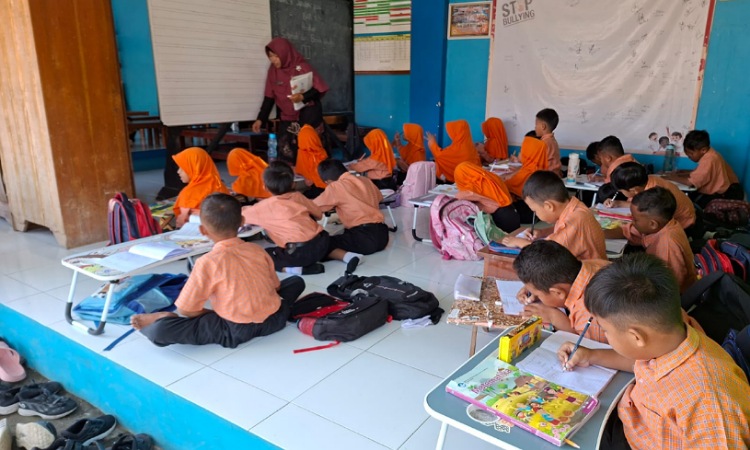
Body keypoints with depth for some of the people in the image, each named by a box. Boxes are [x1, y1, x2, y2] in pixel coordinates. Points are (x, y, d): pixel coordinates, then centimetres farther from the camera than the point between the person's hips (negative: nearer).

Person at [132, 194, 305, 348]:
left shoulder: (208, 262, -12)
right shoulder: (257, 250, 2)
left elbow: (185, 310, -8)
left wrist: (212, 312, 8)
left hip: (237, 331, -5)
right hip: (275, 319, 5)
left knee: (160, 331, -8)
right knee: (296, 281, 32)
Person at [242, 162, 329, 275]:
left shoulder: (265, 206, 6)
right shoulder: (298, 196, 15)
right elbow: (319, 214, 27)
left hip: (300, 252, -6)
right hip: (322, 243, 6)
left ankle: (294, 269, -7)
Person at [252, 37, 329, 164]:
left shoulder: (302, 67, -10)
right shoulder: (273, 71, 2)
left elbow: (320, 88, -12)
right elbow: (269, 97, 7)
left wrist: (303, 97, -26)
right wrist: (260, 119, 1)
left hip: (308, 115, -4)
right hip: (287, 118, 4)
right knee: (286, 155, -3)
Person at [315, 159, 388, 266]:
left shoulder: (335, 187, -4)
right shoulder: (365, 180, 14)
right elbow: (379, 197, 34)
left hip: (365, 237, -8)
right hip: (382, 234, 8)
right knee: (346, 233, 35)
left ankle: (348, 256, -27)